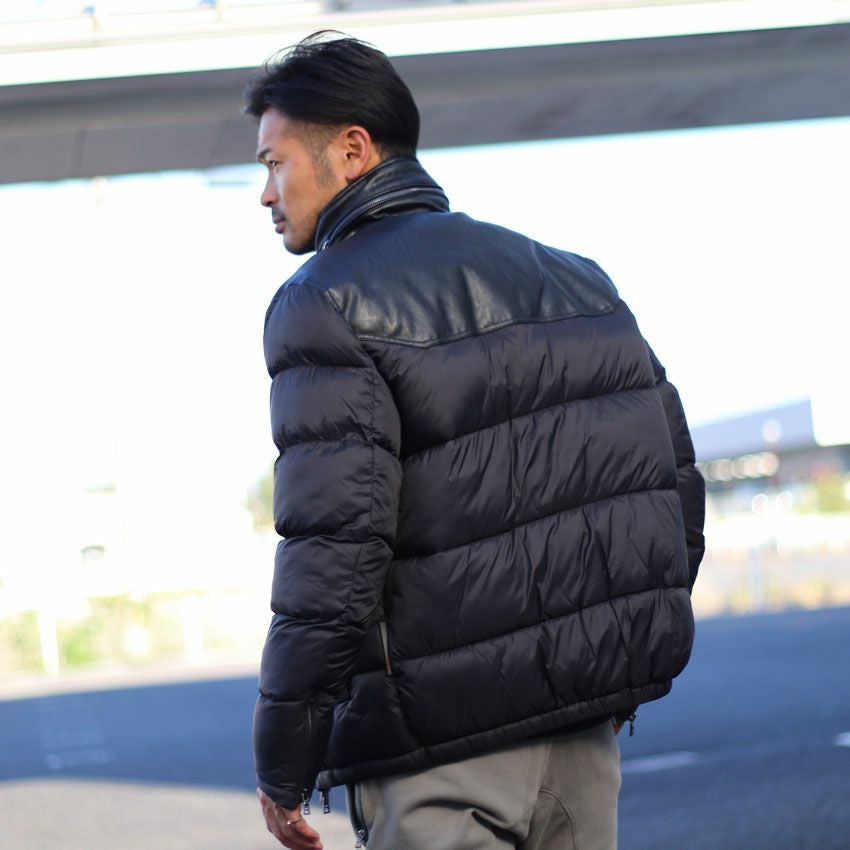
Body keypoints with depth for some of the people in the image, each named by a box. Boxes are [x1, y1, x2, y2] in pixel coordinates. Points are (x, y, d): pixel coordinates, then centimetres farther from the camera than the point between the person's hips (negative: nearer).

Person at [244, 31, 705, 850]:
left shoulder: (327, 303, -9)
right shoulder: (572, 276, 13)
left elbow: (332, 550, -19)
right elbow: (675, 482, 13)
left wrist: (281, 766, -11)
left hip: (442, 755, -7)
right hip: (585, 726, 7)